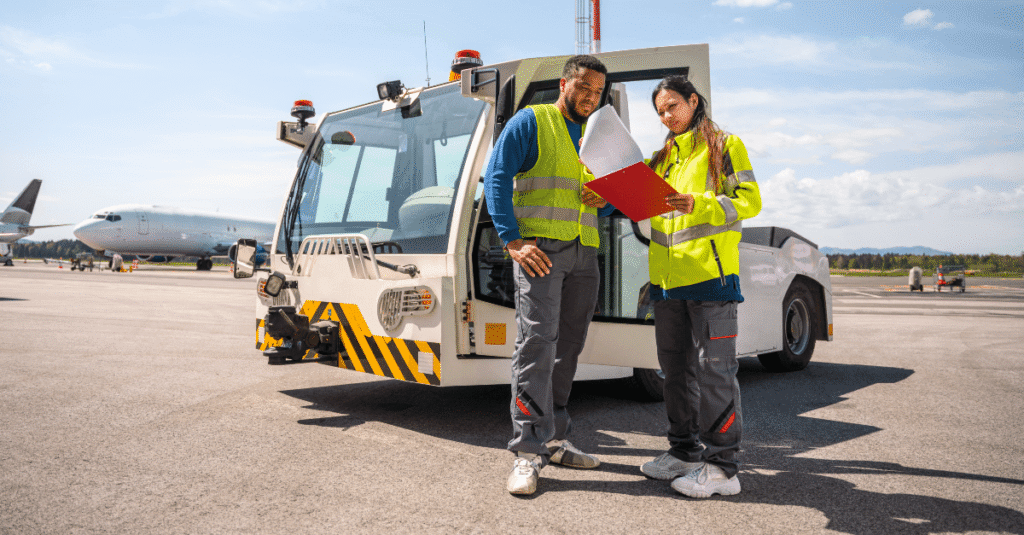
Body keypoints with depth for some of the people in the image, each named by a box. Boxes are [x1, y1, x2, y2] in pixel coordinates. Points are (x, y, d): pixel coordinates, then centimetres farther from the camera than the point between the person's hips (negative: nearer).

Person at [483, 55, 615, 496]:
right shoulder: (530, 122, 2)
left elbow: (611, 197, 28)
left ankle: (553, 440, 19)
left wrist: (605, 201, 1)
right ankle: (528, 451, -10)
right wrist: (512, 240, -16)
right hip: (540, 249, -7)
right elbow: (496, 178, -6)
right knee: (537, 342, -14)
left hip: (584, 253, 7)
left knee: (568, 347, 8)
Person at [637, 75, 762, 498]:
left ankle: (722, 466, 3)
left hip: (711, 273, -7)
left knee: (713, 369, -5)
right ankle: (684, 451, 24)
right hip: (667, 277, 7)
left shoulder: (725, 146, 3)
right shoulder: (664, 156, 21)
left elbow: (749, 201, -5)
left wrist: (699, 205, -21)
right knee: (675, 368, 12)